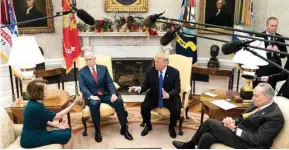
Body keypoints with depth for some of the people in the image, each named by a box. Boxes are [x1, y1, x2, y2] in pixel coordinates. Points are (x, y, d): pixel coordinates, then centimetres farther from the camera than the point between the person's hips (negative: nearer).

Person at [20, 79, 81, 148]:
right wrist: (73, 104, -14)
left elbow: (44, 120, 11)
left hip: (36, 134, 9)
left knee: (67, 130, 8)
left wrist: (57, 125, -3)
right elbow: (57, 116, -16)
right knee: (67, 135, -9)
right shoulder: (35, 107, -25)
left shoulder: (35, 102, 3)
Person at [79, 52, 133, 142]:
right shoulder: (82, 71, 6)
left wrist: (113, 94, -16)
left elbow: (109, 83, 3)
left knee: (119, 101, -24)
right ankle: (97, 130, -18)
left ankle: (124, 128, -13)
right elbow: (82, 87, -5)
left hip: (105, 94, 2)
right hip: (91, 96, -2)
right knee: (94, 104, -37)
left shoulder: (103, 68, 11)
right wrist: (91, 96, -23)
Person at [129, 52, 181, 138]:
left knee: (176, 110, -27)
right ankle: (148, 125, 10)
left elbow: (177, 89, -13)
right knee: (144, 107, -23)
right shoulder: (151, 71, -6)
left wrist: (168, 95, -35)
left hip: (170, 97, -1)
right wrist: (140, 88, -24)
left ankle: (171, 127, 7)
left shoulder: (174, 72, -12)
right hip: (154, 97, 2)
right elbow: (146, 85, 1)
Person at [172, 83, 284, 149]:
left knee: (210, 123, -13)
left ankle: (191, 144, 12)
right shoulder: (258, 105, 6)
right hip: (238, 131, 8)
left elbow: (257, 139, -22)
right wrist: (233, 122, -7)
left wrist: (234, 128, -21)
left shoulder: (275, 116, -19)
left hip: (248, 144, -8)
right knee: (206, 137, -12)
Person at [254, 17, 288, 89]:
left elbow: (284, 54, 8)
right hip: (261, 68, -3)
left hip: (275, 69, 4)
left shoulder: (280, 38, 10)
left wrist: (278, 51, -12)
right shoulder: (259, 36, -2)